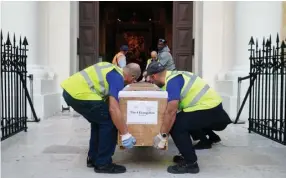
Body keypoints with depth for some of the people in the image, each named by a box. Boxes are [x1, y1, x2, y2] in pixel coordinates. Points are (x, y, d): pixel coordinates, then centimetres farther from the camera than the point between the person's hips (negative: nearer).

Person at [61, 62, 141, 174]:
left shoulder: (114, 69, 20)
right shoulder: (117, 78, -8)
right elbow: (113, 109, -17)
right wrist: (125, 134, -12)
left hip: (69, 89, 10)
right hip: (79, 93, -10)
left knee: (99, 121, 21)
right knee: (108, 122, -2)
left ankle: (93, 158, 28)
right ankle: (103, 164, 6)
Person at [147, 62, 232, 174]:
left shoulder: (172, 81, -17)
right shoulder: (173, 76, 13)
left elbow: (171, 112, -23)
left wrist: (162, 136, -16)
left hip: (209, 108, -10)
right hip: (211, 105, 10)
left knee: (175, 125, -14)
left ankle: (190, 163, -3)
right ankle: (188, 155, 26)